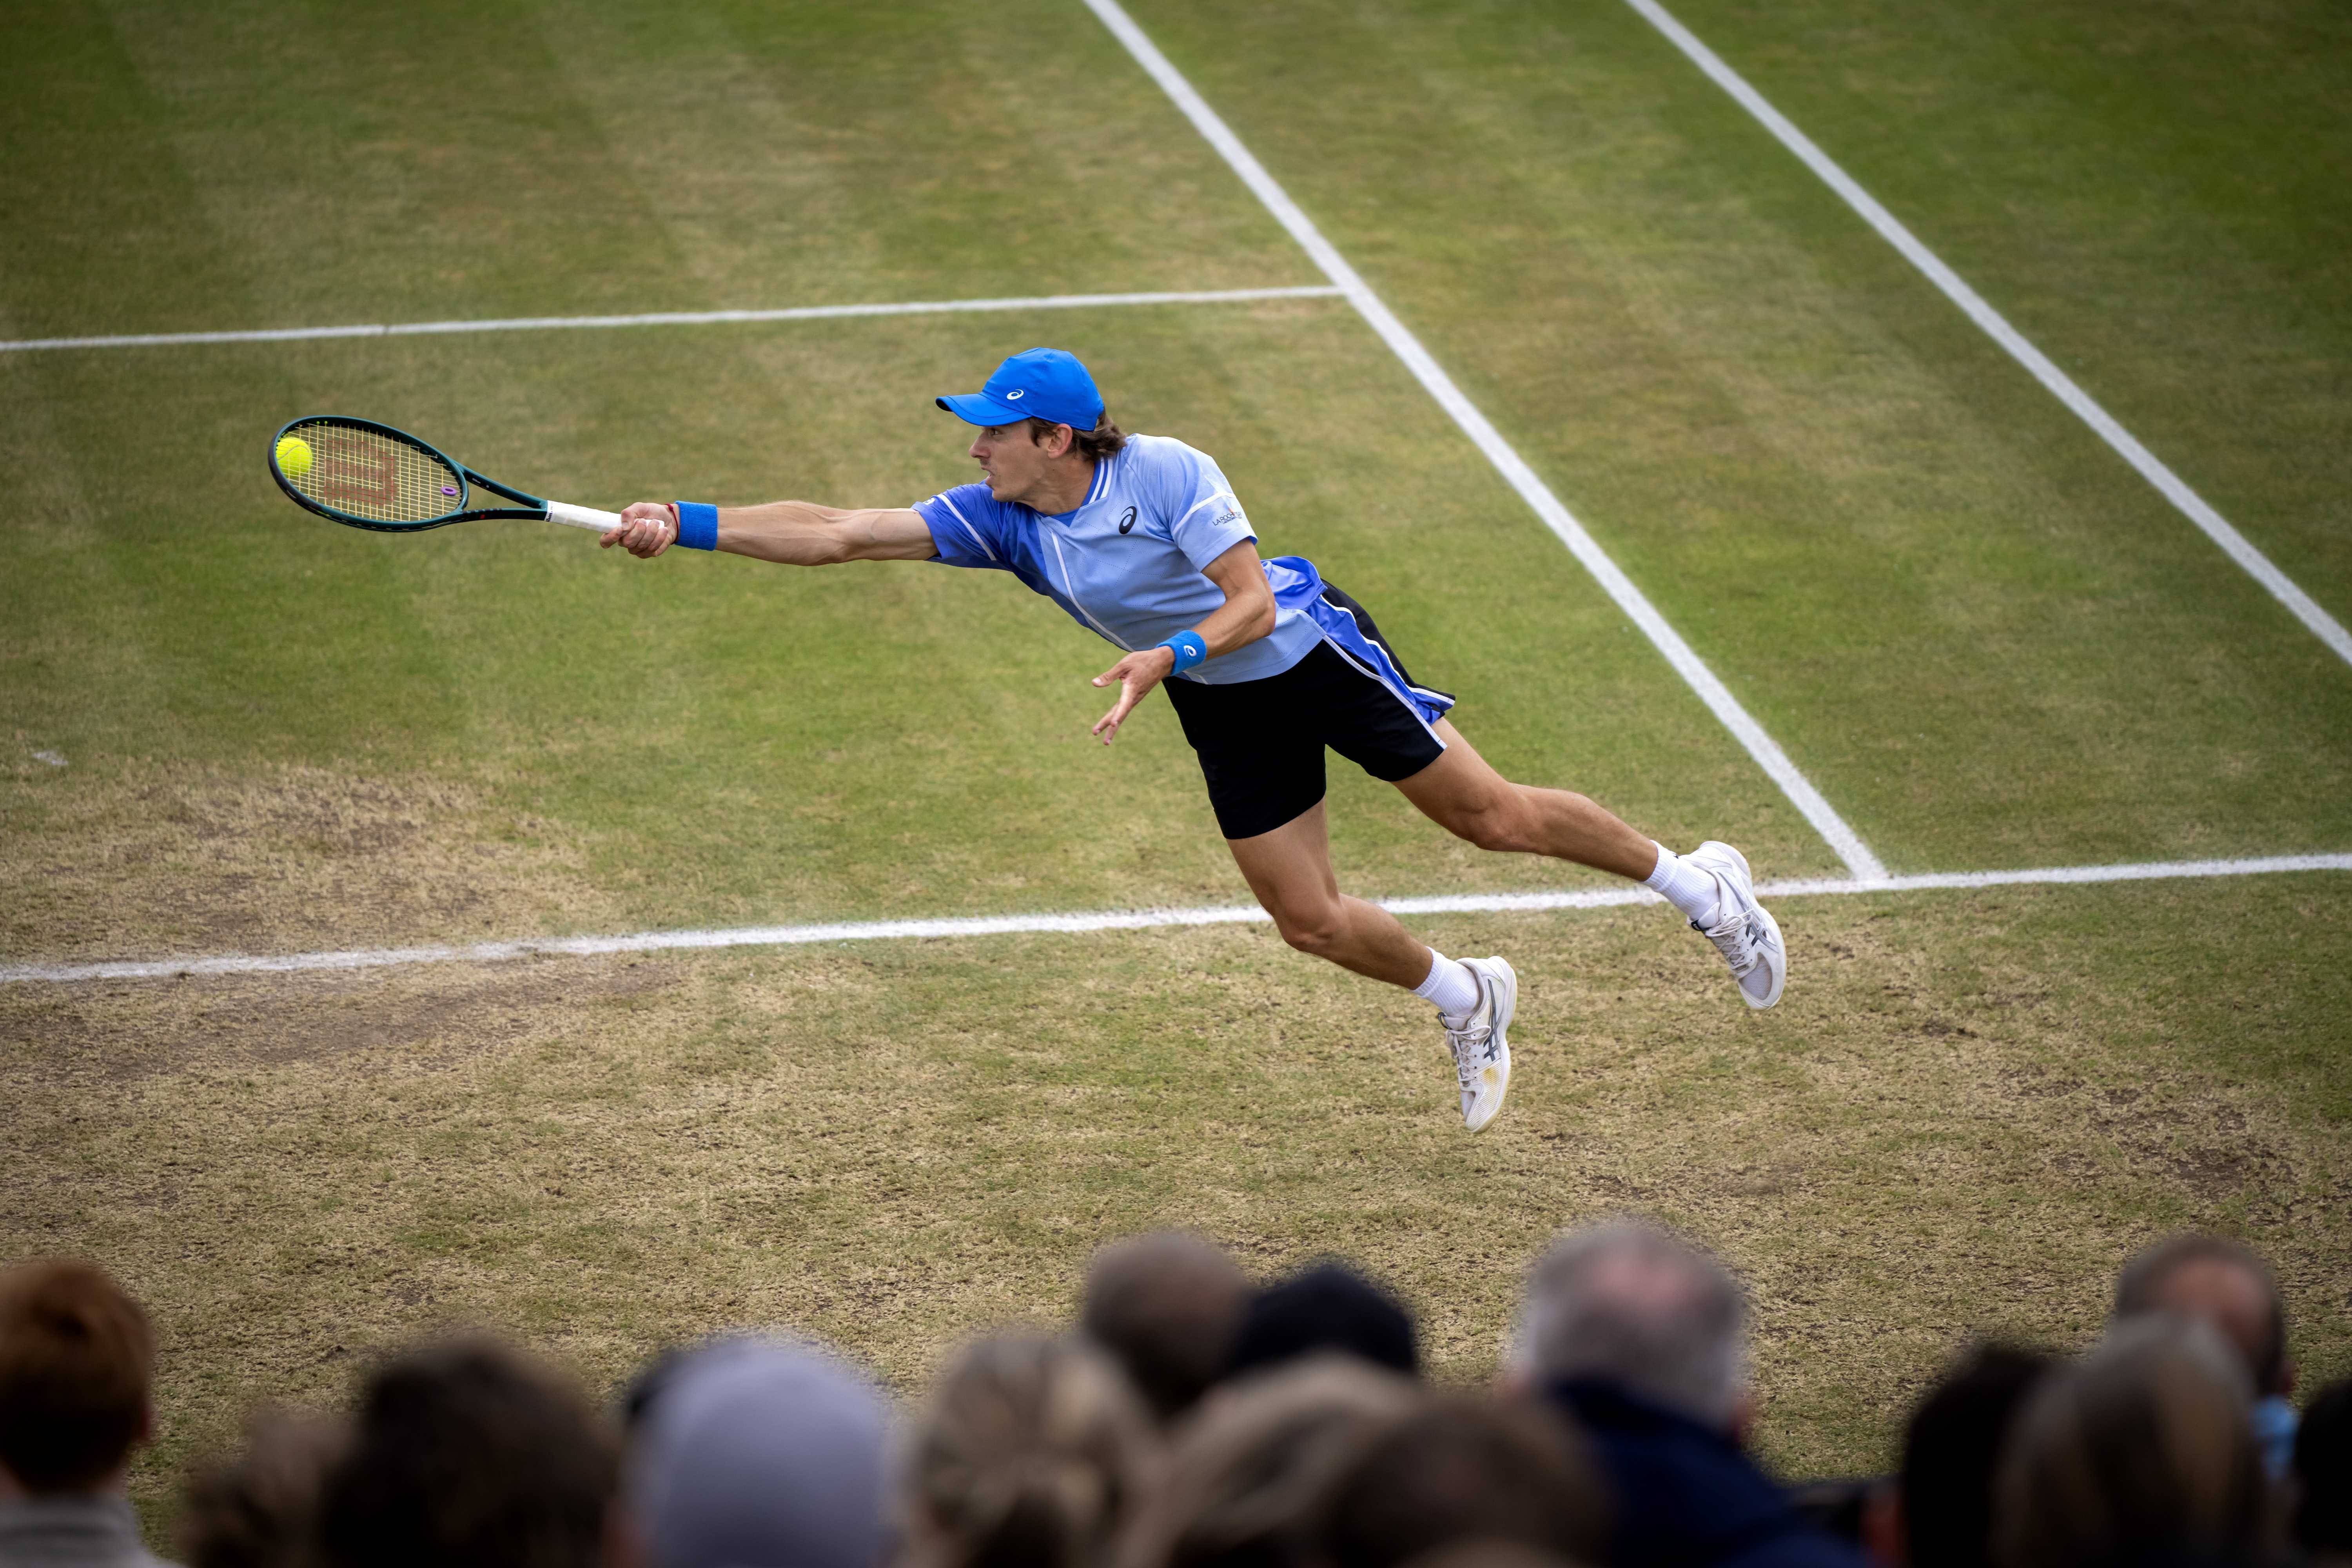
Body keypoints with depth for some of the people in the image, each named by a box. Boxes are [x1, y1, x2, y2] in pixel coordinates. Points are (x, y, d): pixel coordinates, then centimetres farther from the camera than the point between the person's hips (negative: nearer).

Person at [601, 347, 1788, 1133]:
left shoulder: (1168, 475, -27)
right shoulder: (996, 520, -14)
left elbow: (1252, 604, -27)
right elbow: (834, 533, -19)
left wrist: (1169, 654, -44)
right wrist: (686, 525, -28)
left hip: (1309, 646, -5)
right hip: (1224, 712, 5)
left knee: (1494, 817, -1)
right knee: (1311, 925, 2)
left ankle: (1697, 881, 20)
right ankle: (1467, 1001, 30)